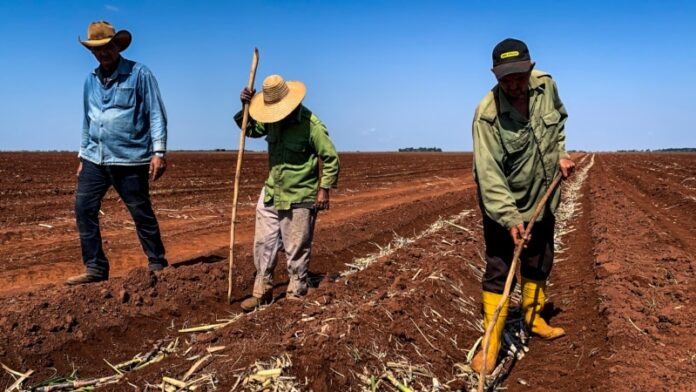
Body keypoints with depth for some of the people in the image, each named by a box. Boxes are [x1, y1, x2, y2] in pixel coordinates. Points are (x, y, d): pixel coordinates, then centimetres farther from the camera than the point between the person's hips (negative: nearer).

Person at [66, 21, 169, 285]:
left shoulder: (139, 74, -4)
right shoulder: (91, 80, 14)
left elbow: (156, 114, -8)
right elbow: (88, 121, 21)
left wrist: (159, 151, -16)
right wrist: (83, 155, 20)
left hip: (129, 160, -6)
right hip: (94, 160, 6)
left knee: (142, 214, 2)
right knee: (84, 209, 0)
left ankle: (157, 265, 17)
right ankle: (96, 268, 10)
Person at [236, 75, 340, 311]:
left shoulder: (310, 123, -17)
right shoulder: (272, 120, 1)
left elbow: (330, 158, -12)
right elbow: (250, 130, 20)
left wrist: (324, 189, -13)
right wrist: (246, 107, 2)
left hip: (299, 198, -6)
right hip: (271, 194, 6)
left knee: (297, 250, 5)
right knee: (263, 244, 10)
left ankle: (296, 295, 21)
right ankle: (262, 292, 24)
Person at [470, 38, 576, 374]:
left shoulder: (546, 85, -11)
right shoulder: (487, 116, -28)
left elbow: (559, 119, 13)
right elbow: (489, 174, -33)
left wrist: (560, 153, 2)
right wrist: (510, 218, -39)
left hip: (543, 198, 6)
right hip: (503, 207, -6)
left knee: (540, 265, 21)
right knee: (499, 273, -3)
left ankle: (533, 318, 43)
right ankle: (492, 344, 8)